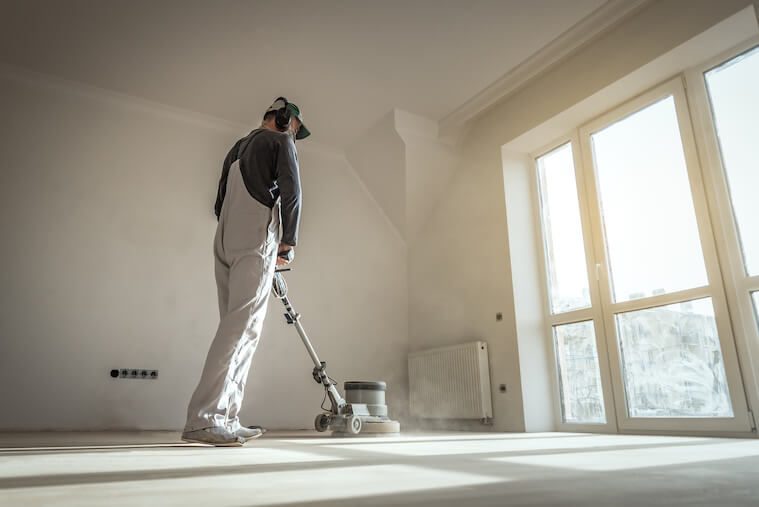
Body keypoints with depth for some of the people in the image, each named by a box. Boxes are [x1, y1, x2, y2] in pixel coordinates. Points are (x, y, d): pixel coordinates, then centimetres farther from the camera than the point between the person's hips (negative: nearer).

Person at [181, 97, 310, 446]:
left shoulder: (237, 148, 30)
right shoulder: (280, 141, 7)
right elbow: (290, 192, -8)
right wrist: (289, 242, 1)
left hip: (225, 243, 8)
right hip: (257, 241, -8)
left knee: (236, 329, 5)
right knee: (241, 326, -14)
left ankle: (225, 419, 4)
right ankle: (202, 419, -19)